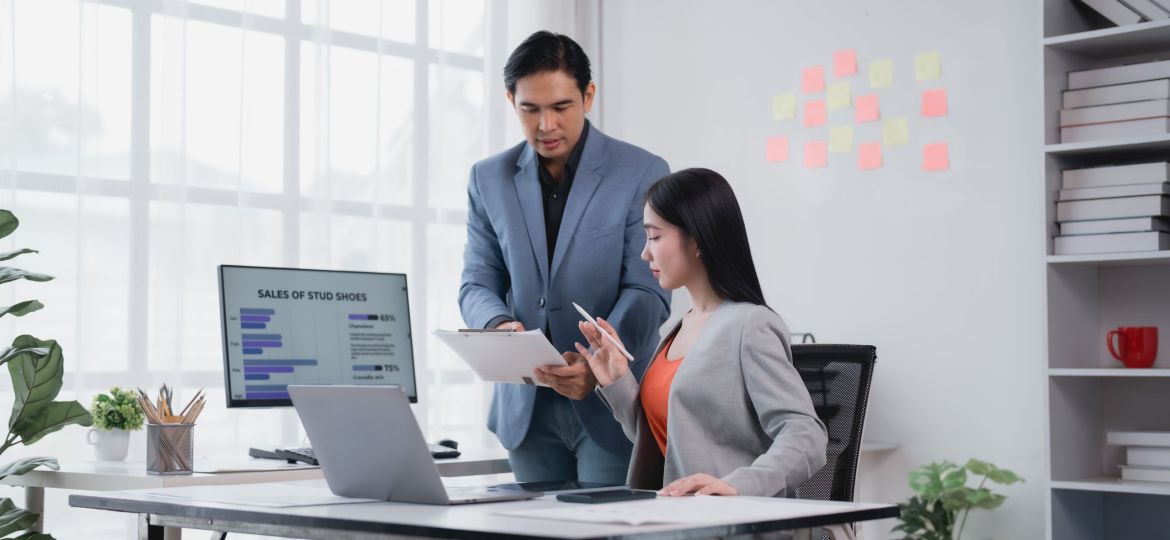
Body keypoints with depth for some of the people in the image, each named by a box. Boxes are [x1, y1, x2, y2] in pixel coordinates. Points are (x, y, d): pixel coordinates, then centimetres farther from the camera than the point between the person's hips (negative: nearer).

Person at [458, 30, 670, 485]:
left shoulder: (643, 174, -6)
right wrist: (498, 324, -17)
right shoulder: (490, 179, 6)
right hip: (525, 407, 3)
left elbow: (647, 291, -10)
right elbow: (477, 283, 7)